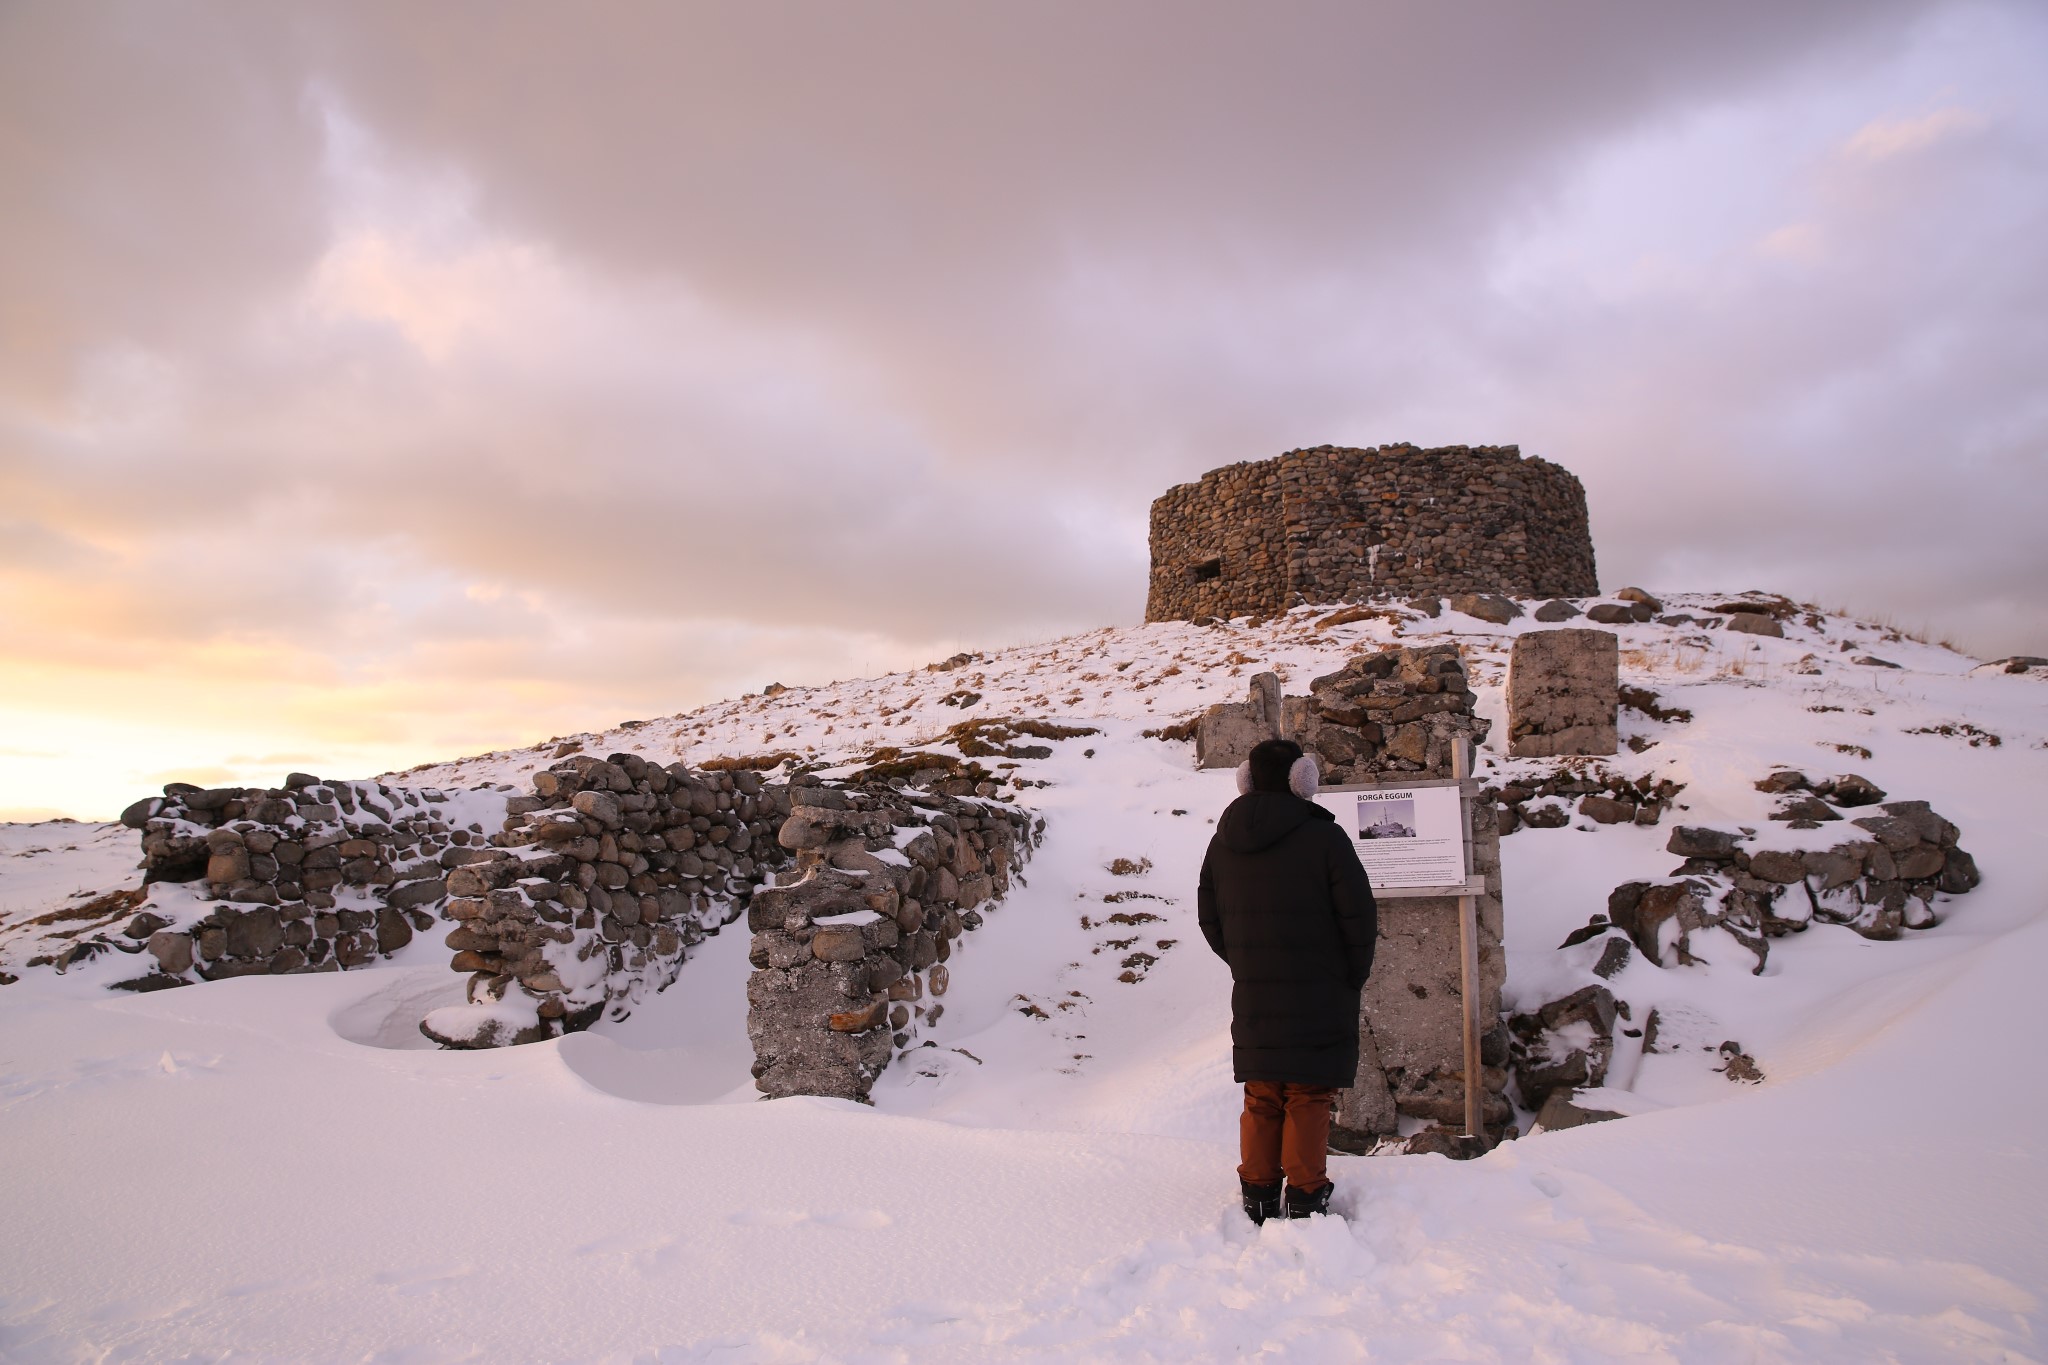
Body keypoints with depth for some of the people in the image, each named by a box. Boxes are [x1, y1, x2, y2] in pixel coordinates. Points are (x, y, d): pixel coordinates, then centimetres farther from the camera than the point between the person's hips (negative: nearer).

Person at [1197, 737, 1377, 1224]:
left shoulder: (1223, 842, 3)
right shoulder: (1323, 836, -13)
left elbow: (1210, 920, 10)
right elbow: (1359, 916, -10)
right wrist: (1353, 976, 4)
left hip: (1253, 998, 4)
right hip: (1319, 998, -4)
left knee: (1261, 1097, 13)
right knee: (1308, 1096, 4)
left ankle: (1258, 1195, 17)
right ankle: (1305, 1195, 7)